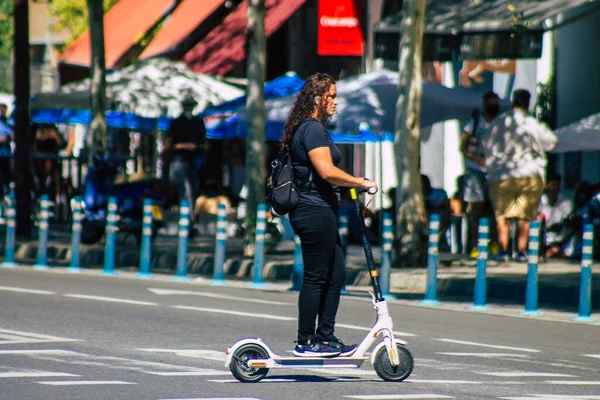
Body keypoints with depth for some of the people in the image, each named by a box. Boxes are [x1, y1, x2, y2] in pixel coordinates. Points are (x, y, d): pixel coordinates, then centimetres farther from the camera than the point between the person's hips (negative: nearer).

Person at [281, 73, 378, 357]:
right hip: (316, 212, -11)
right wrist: (361, 182, -15)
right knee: (316, 278, -5)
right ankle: (305, 342, -1)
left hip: (319, 212, 11)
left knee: (336, 275, 12)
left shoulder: (307, 128, 18)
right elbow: (327, 171, -24)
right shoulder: (313, 129, -14)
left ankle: (325, 337, 15)